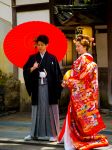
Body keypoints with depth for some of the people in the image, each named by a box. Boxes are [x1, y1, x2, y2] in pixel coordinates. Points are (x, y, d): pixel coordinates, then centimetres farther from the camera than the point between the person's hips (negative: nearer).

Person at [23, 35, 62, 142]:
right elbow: (25, 71, 3)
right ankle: (35, 133, 13)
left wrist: (57, 88, -7)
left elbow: (57, 74, 1)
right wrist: (32, 68, -17)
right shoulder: (32, 58, 7)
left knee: (50, 109, -1)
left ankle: (53, 133, 3)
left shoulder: (52, 58, 2)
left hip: (49, 88, -2)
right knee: (37, 109, 7)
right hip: (37, 88, 2)